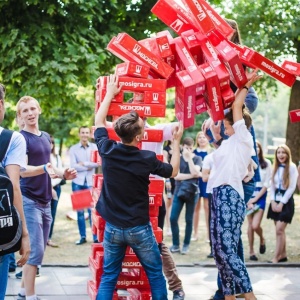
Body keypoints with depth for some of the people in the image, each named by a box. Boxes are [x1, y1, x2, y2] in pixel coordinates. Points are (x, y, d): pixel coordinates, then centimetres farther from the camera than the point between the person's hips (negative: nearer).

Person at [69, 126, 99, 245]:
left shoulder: (95, 147, 4)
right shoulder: (73, 149, 4)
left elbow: (98, 162, -8)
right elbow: (73, 165, -6)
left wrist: (84, 164, -8)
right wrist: (88, 167, -7)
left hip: (91, 182, -1)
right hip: (78, 182, 1)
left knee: (92, 209, -4)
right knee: (80, 210, 6)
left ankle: (96, 236, 0)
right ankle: (82, 236, 13)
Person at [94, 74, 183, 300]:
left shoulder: (107, 150, -9)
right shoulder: (147, 158, -14)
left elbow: (99, 121, 11)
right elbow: (173, 171, 6)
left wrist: (110, 93, 19)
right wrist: (176, 141, 13)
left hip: (113, 228, 3)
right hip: (139, 229, -2)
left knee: (108, 278, 10)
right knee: (156, 276, 13)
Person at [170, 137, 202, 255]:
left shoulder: (197, 159, 3)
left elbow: (195, 172, -15)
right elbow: (176, 175, -9)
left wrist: (189, 157, -15)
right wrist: (192, 175, -13)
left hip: (192, 192, -1)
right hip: (179, 191, 1)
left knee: (189, 220, 4)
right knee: (173, 218, -6)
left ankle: (186, 245, 14)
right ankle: (176, 244, 7)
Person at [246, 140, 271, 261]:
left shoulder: (266, 163, 1)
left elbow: (267, 183, 0)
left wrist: (256, 198, -7)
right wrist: (248, 200, -7)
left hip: (261, 195, -1)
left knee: (255, 225, -12)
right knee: (250, 225, 2)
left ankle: (262, 239, 21)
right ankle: (251, 252, 14)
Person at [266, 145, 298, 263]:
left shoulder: (292, 167, -8)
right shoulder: (276, 167, 11)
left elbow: (292, 187, -12)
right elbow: (272, 185, 9)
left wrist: (282, 203, -13)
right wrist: (273, 201, -4)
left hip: (286, 202, -6)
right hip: (275, 201, 6)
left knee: (279, 230, -12)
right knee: (280, 231, 9)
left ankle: (276, 258, -9)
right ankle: (283, 255, 19)